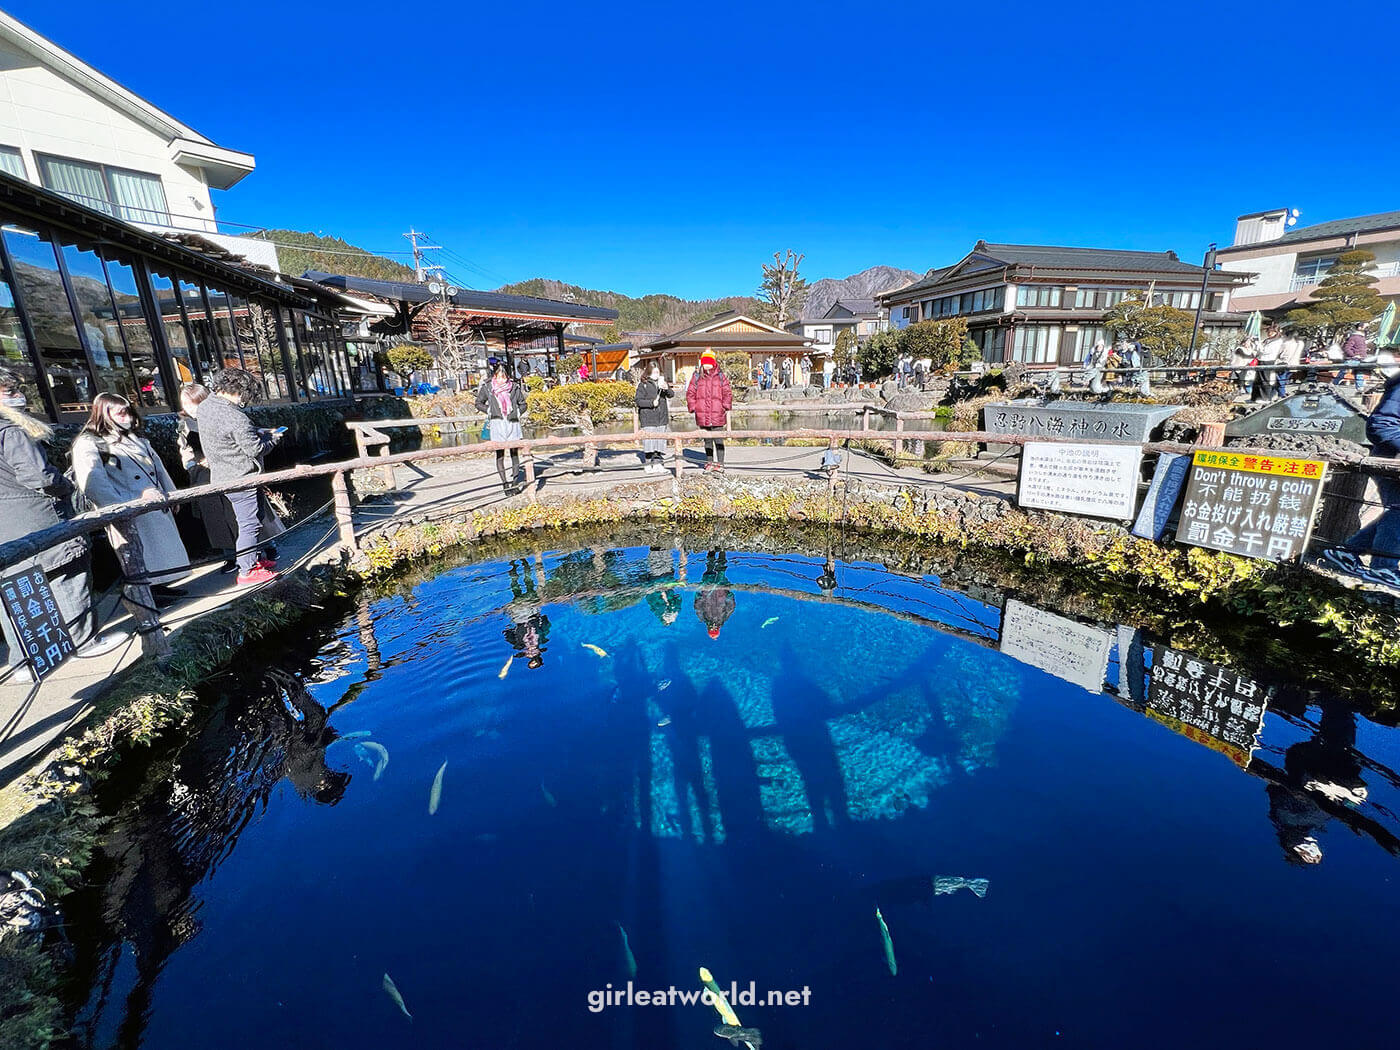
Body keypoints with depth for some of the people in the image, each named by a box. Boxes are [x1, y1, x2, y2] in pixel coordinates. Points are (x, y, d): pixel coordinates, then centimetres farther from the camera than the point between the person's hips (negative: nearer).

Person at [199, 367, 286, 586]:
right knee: (250, 524, 0)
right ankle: (248, 571, 8)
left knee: (256, 519, 22)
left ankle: (257, 558, 34)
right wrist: (272, 438, -3)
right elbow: (254, 449, -20)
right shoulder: (234, 417, -24)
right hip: (240, 478, -10)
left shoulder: (205, 406, 6)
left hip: (223, 476, 10)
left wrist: (258, 433, 9)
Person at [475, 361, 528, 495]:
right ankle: (504, 483, 6)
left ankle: (514, 480, 5)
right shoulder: (487, 387, 3)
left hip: (512, 423, 1)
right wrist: (490, 411, 1)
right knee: (500, 454, 0)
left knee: (515, 453, -1)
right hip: (497, 423, -1)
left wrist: (517, 413, 1)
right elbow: (479, 403, 14)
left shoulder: (514, 387, 5)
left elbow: (523, 404, 16)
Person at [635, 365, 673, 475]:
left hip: (661, 418, 5)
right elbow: (639, 401, -5)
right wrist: (651, 403, -17)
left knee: (660, 441, 5)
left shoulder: (662, 382, 15)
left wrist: (667, 389, -17)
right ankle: (648, 465, 2)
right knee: (649, 442, -6)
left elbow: (671, 394, 5)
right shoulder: (643, 385, 1)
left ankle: (658, 463, 12)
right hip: (648, 418, -5)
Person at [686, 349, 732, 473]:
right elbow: (690, 393, 12)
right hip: (702, 415, 2)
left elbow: (728, 393, 6)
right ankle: (709, 462, 22)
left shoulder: (721, 377, 5)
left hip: (717, 415, -2)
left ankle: (720, 464, 4)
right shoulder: (697, 377, 9)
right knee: (707, 440, 12)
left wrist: (725, 407, -2)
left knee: (718, 440, -3)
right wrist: (693, 407, 4)